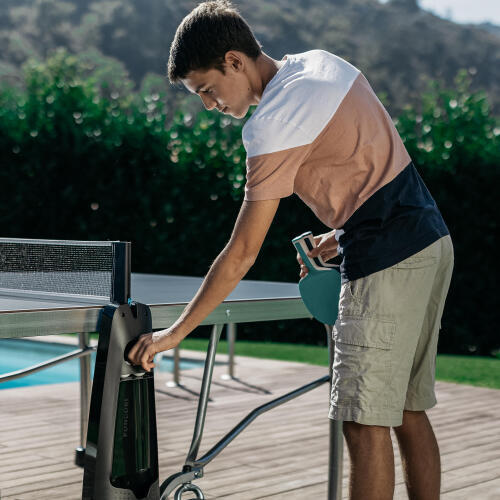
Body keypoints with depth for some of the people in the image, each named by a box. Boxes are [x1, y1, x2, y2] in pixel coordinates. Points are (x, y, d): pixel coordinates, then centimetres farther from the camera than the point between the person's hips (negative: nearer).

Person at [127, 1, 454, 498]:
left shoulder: (273, 124, -17)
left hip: (387, 262, -10)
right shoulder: (322, 62, 9)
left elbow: (241, 253, -15)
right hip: (431, 239, 10)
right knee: (408, 412, 13)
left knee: (364, 424, -6)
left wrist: (174, 333, -9)